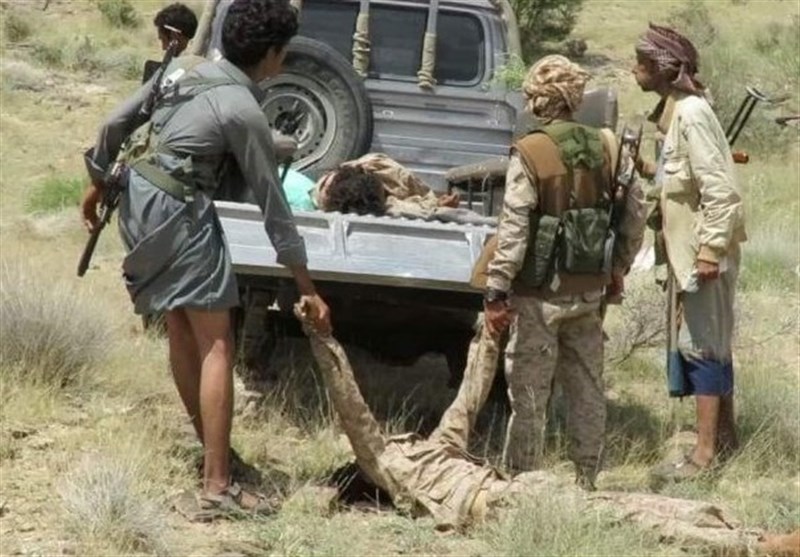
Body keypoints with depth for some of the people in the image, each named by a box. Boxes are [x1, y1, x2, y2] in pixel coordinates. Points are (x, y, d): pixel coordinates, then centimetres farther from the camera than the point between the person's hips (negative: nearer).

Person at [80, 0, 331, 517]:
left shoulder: (185, 68, 9)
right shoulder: (244, 112, -11)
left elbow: (116, 123, 12)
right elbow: (272, 203, -7)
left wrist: (97, 182, 28)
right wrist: (307, 287, -2)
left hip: (136, 200, 9)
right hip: (177, 210, -9)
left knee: (183, 329, 20)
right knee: (216, 345, -6)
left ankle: (210, 446, 31)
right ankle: (217, 485, -12)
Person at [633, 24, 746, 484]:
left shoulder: (691, 114, -19)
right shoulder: (677, 111, 10)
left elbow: (719, 188, -23)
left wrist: (710, 250, -24)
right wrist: (650, 170, 8)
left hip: (706, 249, -10)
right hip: (691, 247, 10)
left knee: (701, 346, -7)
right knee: (711, 345, 16)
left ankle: (706, 453, -5)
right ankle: (725, 437, 26)